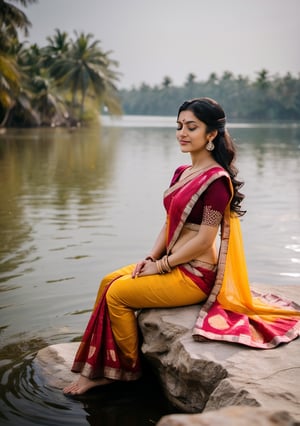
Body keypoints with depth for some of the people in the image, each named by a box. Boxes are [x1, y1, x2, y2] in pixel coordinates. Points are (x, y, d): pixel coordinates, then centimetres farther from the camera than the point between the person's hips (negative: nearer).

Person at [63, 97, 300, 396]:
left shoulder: (216, 180, -18)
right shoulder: (181, 173, 10)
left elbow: (204, 239, -20)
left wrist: (160, 265, -14)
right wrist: (150, 257, -2)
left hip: (195, 275, -9)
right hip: (171, 264, 9)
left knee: (117, 294, -11)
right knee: (109, 281, 3)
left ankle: (128, 369, 9)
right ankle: (101, 370, 7)